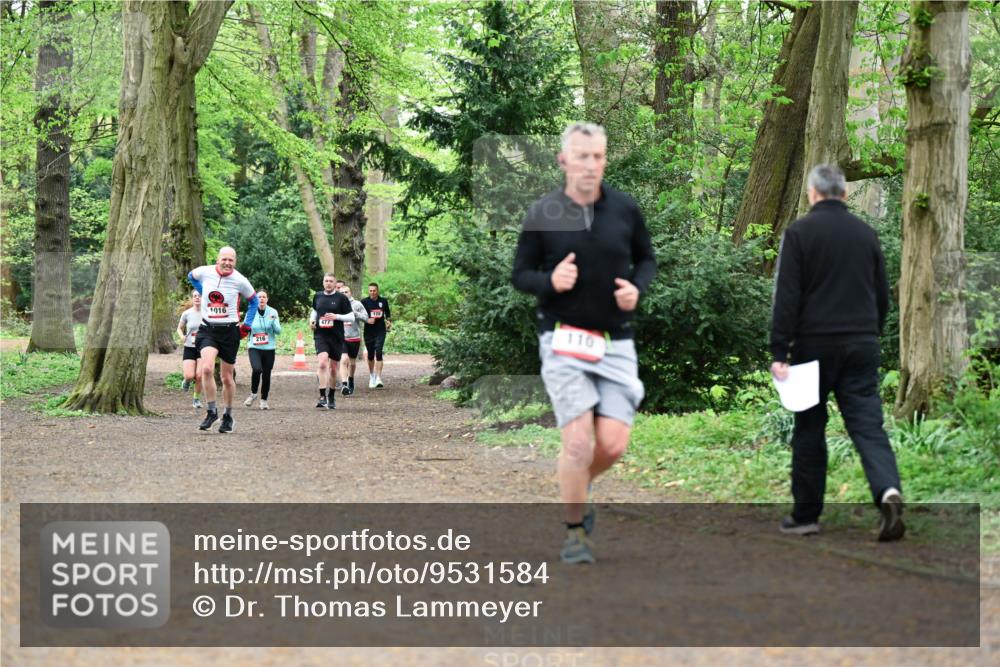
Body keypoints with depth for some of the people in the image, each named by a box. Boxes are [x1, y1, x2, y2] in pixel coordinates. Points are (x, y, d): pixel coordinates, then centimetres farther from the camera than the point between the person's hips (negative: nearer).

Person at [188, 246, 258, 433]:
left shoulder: (240, 281, -8)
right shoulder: (204, 272, -6)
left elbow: (253, 300, 10)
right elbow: (191, 276, 20)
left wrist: (247, 324, 4)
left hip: (229, 331, 0)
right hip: (207, 329, 0)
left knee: (227, 377, 9)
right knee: (206, 369, -23)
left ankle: (228, 416, 28)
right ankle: (212, 412, -9)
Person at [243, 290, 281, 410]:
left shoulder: (273, 312, 1)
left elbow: (278, 331, -3)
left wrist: (273, 321, -20)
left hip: (269, 348, 1)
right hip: (254, 347, -1)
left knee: (266, 374, 2)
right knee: (257, 369, -23)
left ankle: (264, 400, 19)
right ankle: (253, 394, -1)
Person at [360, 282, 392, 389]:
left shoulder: (383, 301, 5)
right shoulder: (364, 302, -1)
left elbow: (388, 313, 20)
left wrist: (389, 321, 5)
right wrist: (367, 320, -17)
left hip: (380, 331, -1)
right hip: (369, 331, 1)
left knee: (378, 353, -15)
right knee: (370, 355, 9)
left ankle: (378, 379, -19)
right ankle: (371, 377, 28)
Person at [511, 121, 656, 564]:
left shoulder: (625, 209, 2)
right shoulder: (542, 214, -3)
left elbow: (646, 259, 15)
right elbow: (520, 274, 4)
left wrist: (636, 287, -6)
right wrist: (550, 281, -17)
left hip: (616, 341, 2)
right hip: (564, 341, -2)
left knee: (613, 444, -6)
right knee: (578, 440, -11)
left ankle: (578, 487, 28)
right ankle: (575, 531, 9)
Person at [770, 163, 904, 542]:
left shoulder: (799, 232, -5)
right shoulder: (866, 233, 10)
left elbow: (786, 297, -11)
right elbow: (883, 295, 16)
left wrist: (779, 352, -10)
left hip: (815, 345, -3)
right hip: (861, 347, 3)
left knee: (809, 431, 8)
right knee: (868, 425, -1)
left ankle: (806, 516, 13)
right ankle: (888, 490, -25)